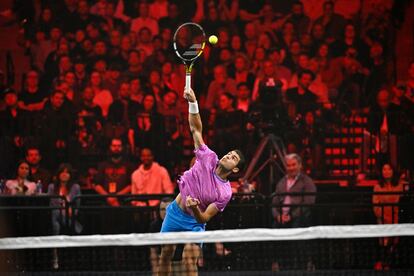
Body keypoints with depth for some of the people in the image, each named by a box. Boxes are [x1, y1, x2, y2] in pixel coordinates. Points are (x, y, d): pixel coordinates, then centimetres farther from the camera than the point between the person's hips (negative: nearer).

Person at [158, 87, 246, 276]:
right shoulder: (208, 158, -11)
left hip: (194, 221, -3)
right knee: (165, 255, 9)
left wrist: (195, 209, -41)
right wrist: (193, 103, -25)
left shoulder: (225, 193, -17)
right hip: (175, 212, 3)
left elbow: (204, 218, -18)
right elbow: (196, 129, -11)